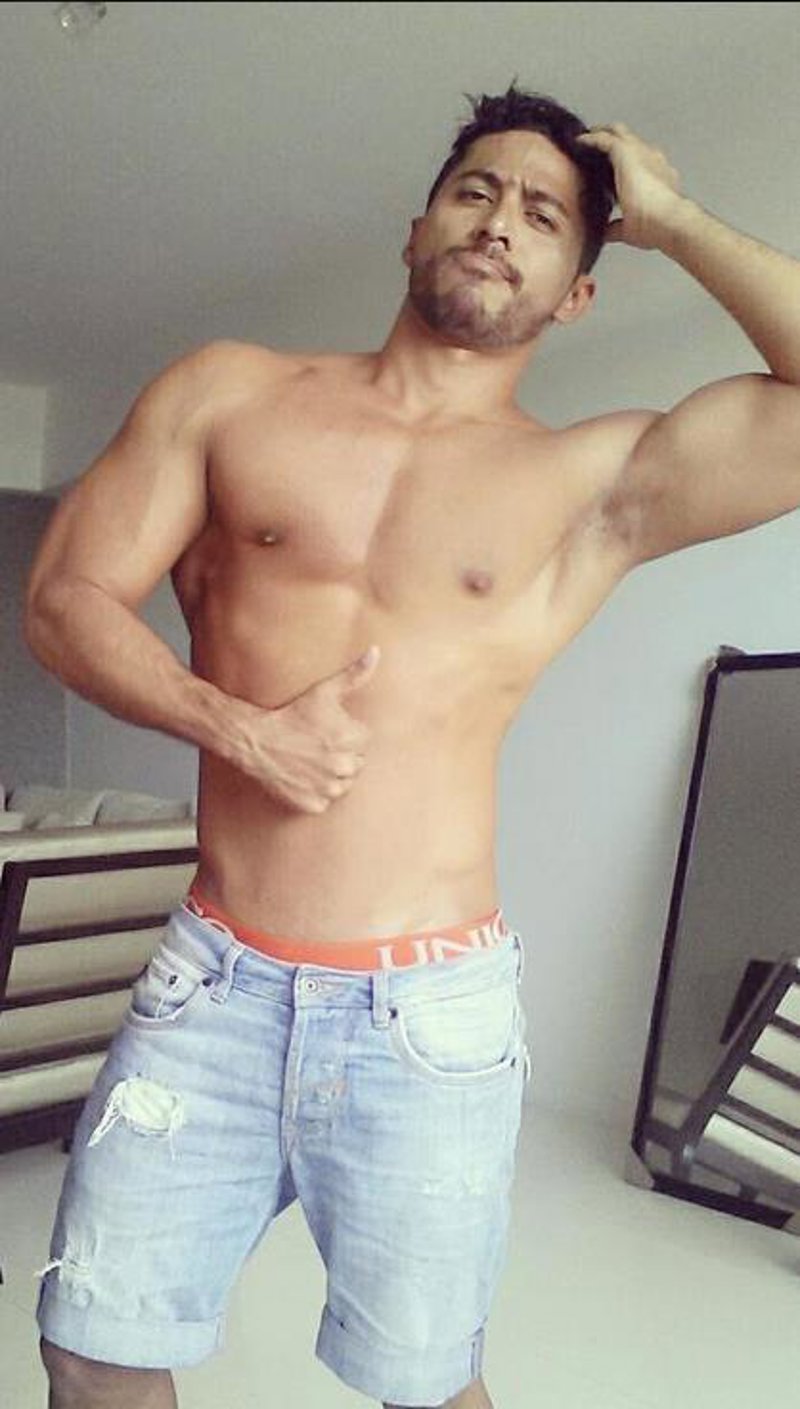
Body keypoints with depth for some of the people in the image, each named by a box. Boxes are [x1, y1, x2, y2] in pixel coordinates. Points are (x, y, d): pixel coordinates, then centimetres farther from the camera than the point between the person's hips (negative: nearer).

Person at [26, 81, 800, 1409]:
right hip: (212, 985, 2)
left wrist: (673, 219, 0)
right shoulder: (229, 392, 5)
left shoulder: (598, 483, 1)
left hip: (430, 1014, -1)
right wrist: (232, 724, -13)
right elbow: (66, 597, 2)